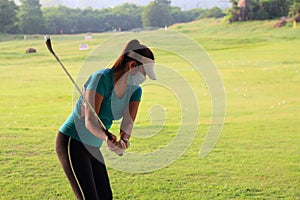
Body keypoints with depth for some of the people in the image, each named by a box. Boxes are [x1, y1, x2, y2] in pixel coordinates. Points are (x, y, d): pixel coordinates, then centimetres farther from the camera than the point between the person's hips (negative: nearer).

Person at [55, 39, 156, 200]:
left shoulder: (135, 90, 0)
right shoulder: (101, 78, -22)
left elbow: (128, 122, -14)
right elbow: (90, 121, -30)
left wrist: (123, 141, -36)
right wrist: (108, 138, -49)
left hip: (92, 147, 8)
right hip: (71, 143, -8)